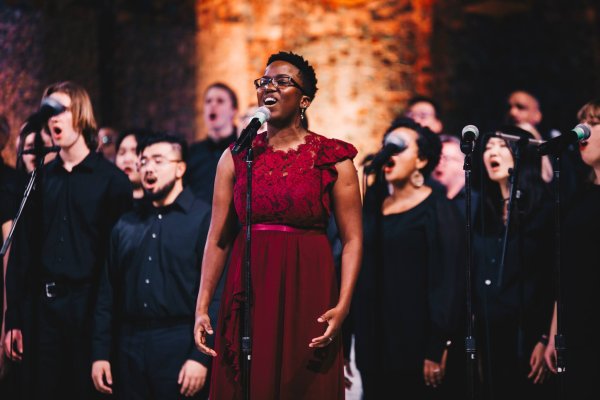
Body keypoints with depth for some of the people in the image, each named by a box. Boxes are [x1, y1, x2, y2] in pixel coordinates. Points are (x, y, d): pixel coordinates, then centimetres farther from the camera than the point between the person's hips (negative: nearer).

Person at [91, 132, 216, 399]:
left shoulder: (204, 219, -2)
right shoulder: (126, 225, 14)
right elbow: (107, 294, 13)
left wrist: (200, 357, -16)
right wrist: (100, 354, 6)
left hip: (180, 346, -5)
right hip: (129, 348, 5)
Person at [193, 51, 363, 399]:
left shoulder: (332, 159, 0)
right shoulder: (236, 158, 8)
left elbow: (352, 240, -4)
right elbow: (218, 238, 5)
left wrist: (342, 306, -16)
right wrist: (202, 308, -1)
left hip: (307, 291, -2)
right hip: (249, 291, 2)